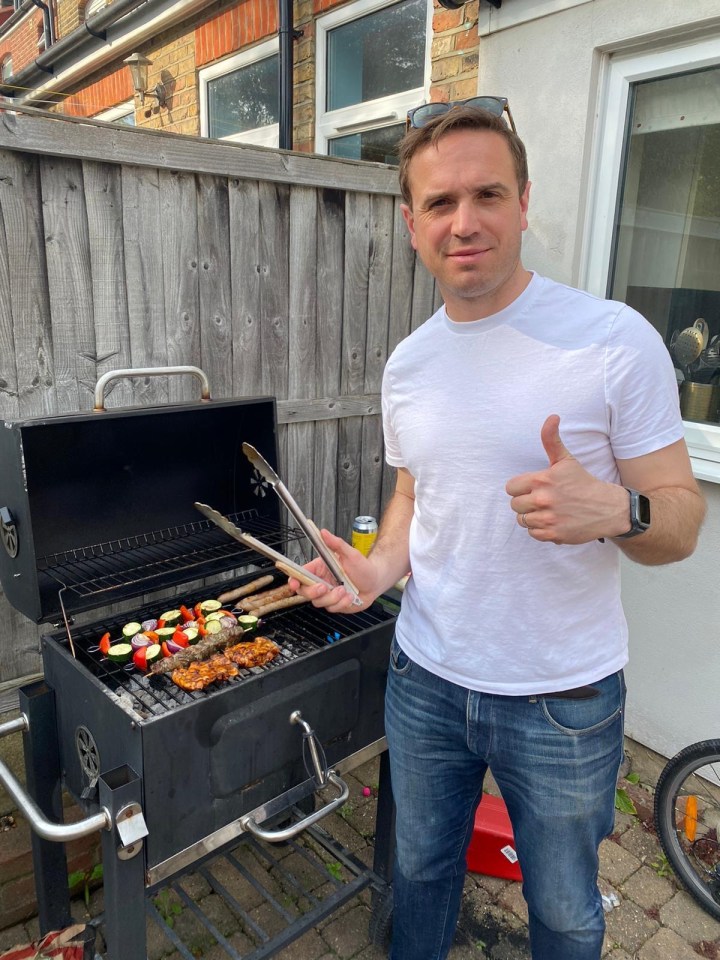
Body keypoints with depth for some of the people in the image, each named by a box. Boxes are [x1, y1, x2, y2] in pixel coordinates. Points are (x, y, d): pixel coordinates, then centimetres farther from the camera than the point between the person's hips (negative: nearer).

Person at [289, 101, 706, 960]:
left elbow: (682, 522, -11)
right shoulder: (407, 363, 0)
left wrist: (615, 509, -33)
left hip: (565, 697, -3)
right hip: (424, 679, 4)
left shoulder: (616, 340, -16)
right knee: (420, 867, 27)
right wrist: (380, 569, -7)